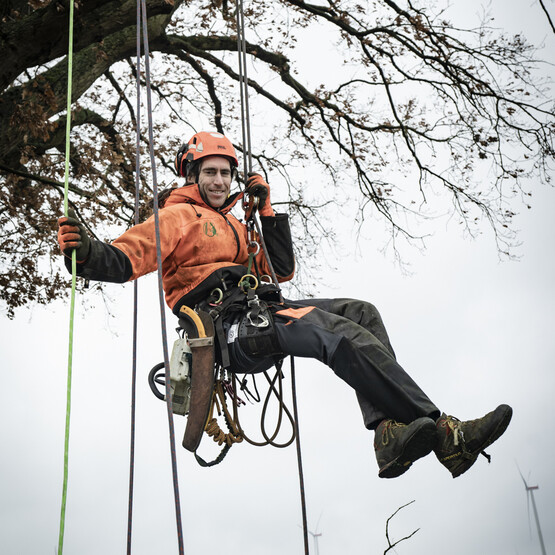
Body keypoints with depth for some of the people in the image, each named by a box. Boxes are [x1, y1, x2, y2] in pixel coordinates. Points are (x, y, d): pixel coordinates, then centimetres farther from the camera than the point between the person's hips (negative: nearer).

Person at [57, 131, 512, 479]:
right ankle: (444, 433, -34)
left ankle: (390, 432, -30)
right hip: (228, 326, -8)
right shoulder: (178, 216, 11)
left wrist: (267, 211, 23)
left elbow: (281, 270, 28)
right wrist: (86, 252, -27)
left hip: (261, 310, 8)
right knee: (339, 332, -29)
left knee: (361, 312, -12)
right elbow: (125, 259, -5)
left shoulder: (233, 226, 34)